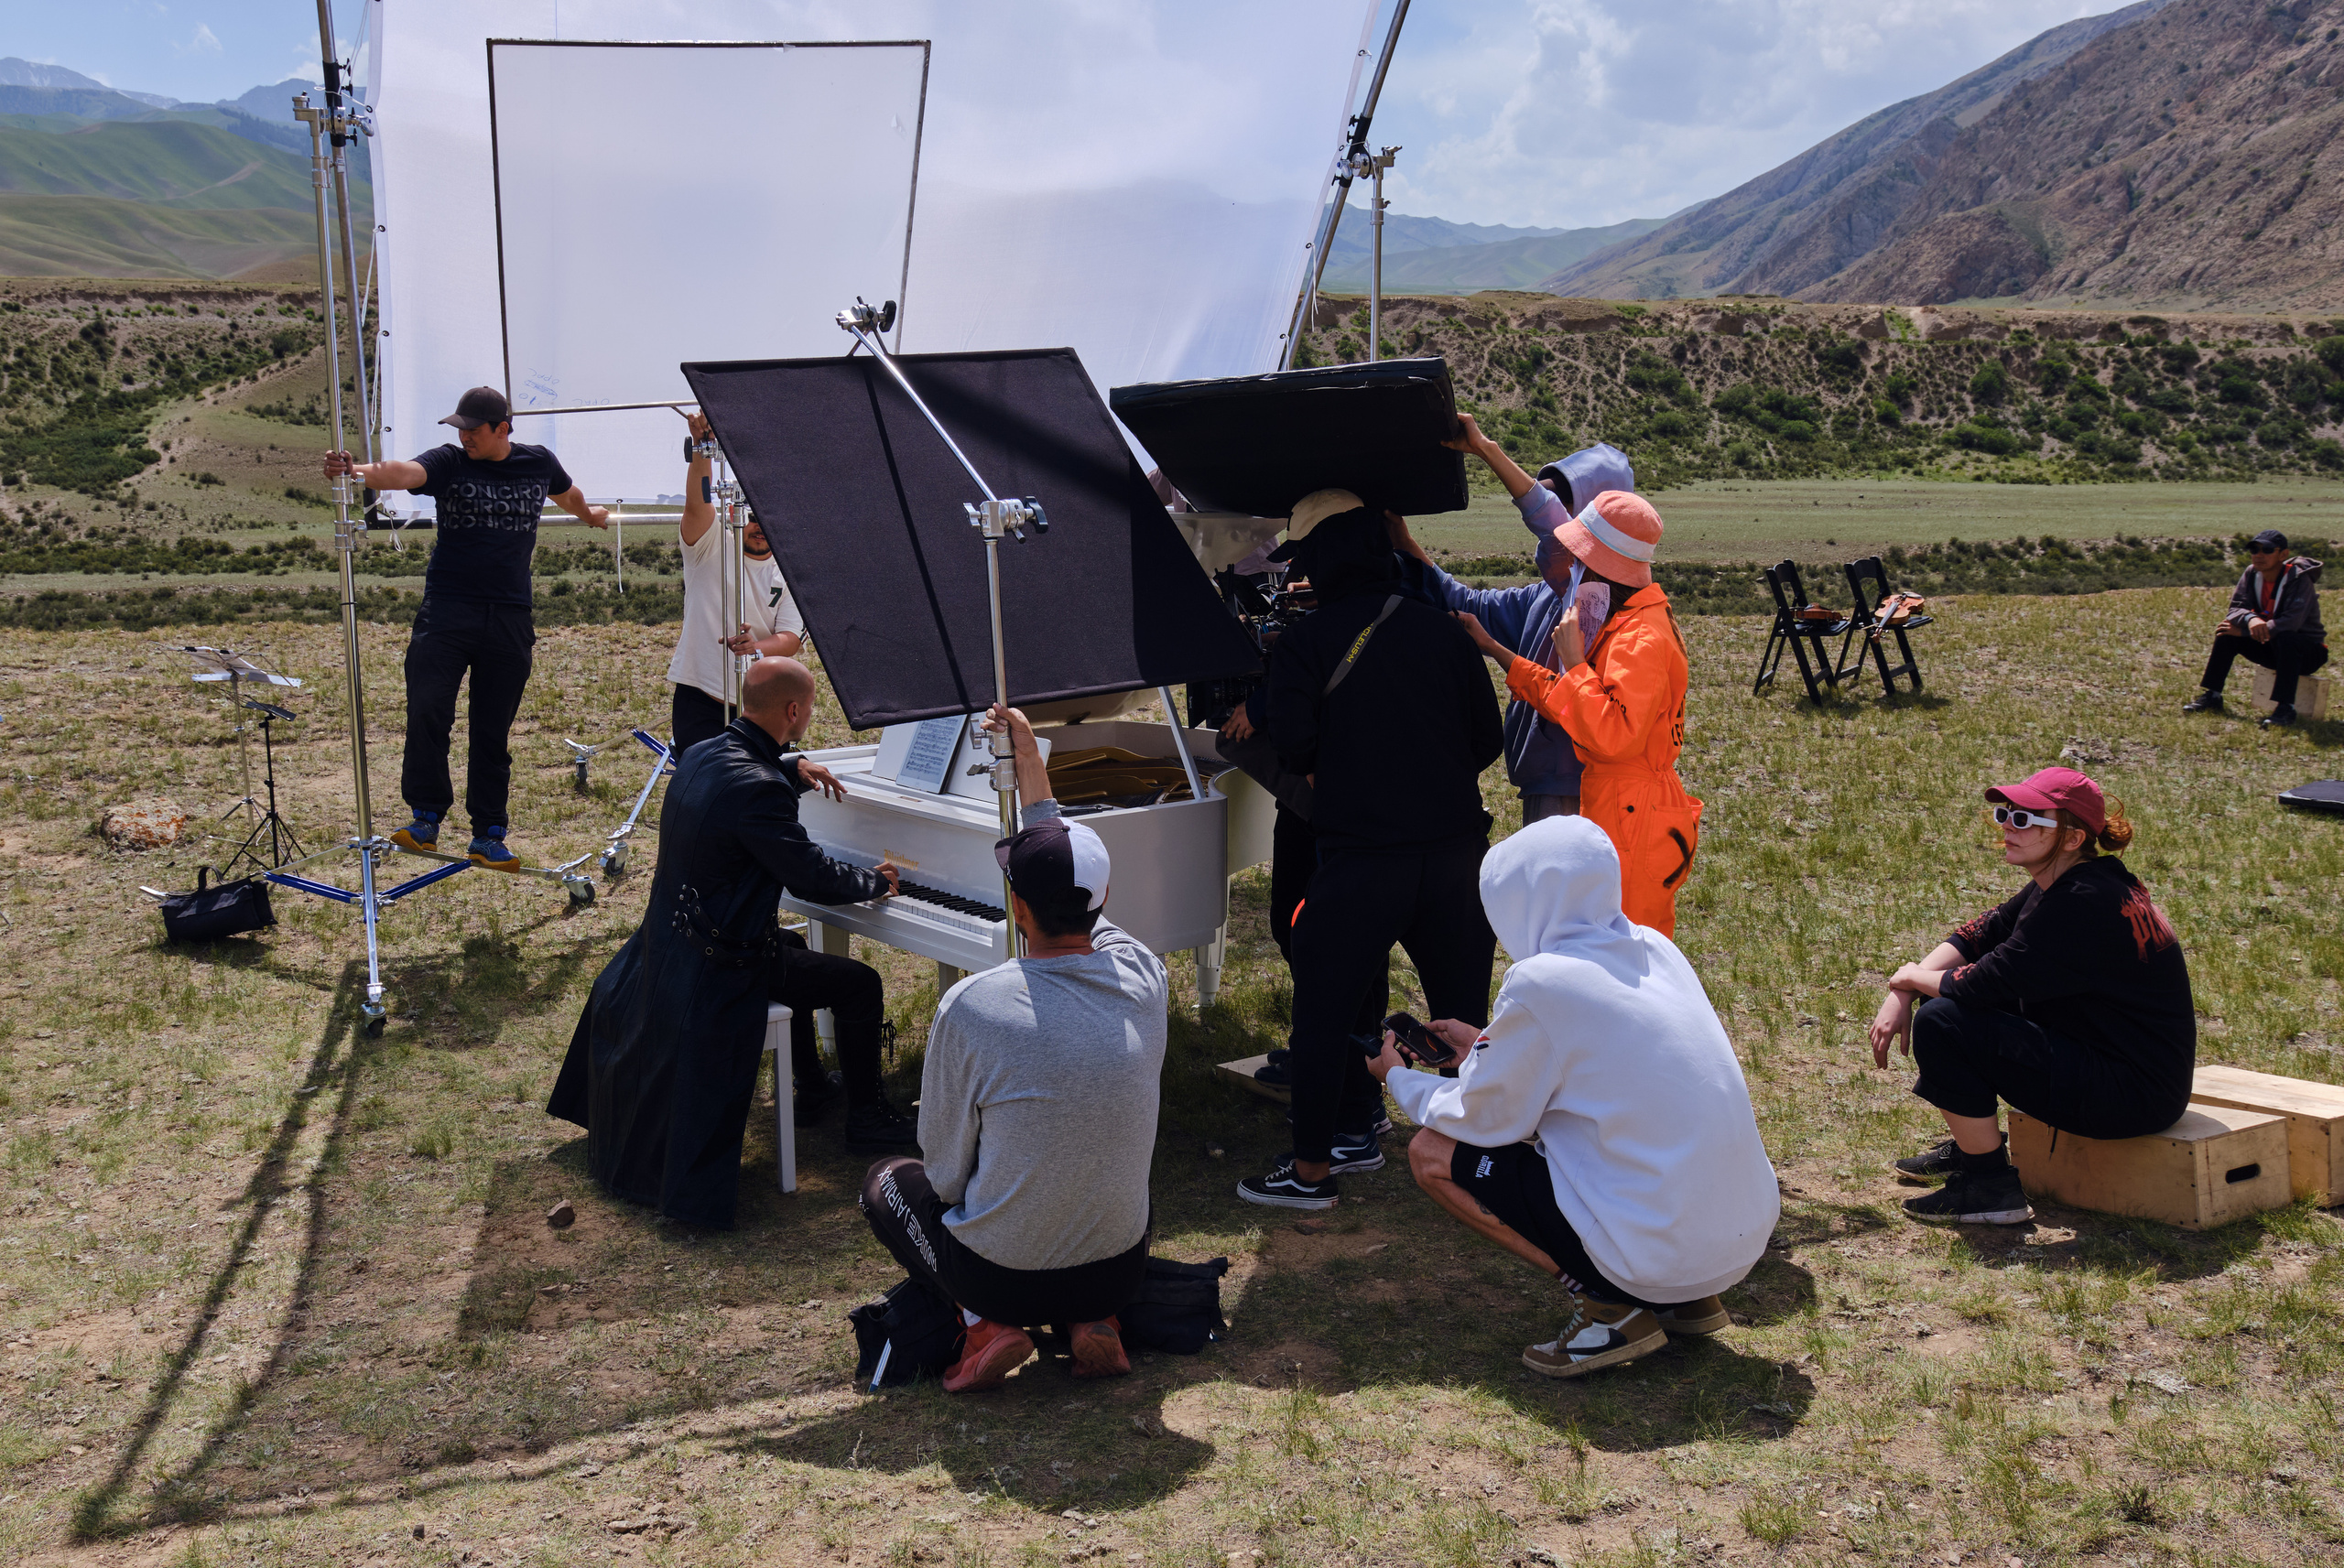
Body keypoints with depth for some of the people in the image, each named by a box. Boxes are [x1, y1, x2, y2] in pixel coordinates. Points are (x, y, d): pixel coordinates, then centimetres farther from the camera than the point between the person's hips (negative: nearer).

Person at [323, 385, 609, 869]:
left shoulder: (538, 463, 8)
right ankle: (426, 818, 1)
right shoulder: (448, 462, -1)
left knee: (493, 731, 6)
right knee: (427, 711, -14)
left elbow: (568, 494, 31)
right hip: (447, 611, -2)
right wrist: (360, 471, -42)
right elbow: (403, 472, -21)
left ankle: (488, 836, 14)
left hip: (509, 617, 2)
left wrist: (592, 516, 50)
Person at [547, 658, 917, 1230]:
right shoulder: (757, 790, -29)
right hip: (723, 962, -10)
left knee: (799, 953, 34)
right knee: (860, 984, 2)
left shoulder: (702, 755, 0)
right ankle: (867, 1118, 16)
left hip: (671, 941, 10)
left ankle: (808, 1078, 45)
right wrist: (877, 881, -6)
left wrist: (792, 765, 20)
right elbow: (813, 878, -23)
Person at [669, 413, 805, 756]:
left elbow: (791, 639, -4)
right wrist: (701, 449, -33)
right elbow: (697, 504, -17)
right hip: (699, 698, -2)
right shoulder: (710, 550, 3)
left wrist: (756, 647, -27)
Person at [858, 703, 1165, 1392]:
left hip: (1001, 1274, -3)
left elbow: (946, 1168, -11)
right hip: (1119, 1268, 3)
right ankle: (1093, 1319, 11)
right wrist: (1031, 766, 18)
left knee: (886, 1181, 27)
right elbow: (1076, 880, 9)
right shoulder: (1143, 978, -13)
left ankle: (989, 1324, 5)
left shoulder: (969, 1007, -24)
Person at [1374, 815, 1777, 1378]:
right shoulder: (1655, 949, 7)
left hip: (1661, 1255, -8)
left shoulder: (1539, 984, -15)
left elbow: (1485, 1122, -2)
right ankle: (1686, 1298, 16)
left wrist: (1400, 1079, 17)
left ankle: (1611, 1306, -2)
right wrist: (1486, 1046, 34)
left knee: (1432, 1151, 3)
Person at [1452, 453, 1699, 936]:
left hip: (1632, 824, -10)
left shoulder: (1641, 641, -21)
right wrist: (1492, 648, 17)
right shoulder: (1622, 623, 12)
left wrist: (1574, 661, -21)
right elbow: (1565, 697, 18)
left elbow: (1614, 736, -29)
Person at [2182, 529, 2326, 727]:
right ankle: (2211, 696, -4)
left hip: (2308, 651, -6)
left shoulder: (2299, 579, -21)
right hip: (2272, 649, 6)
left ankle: (2285, 708, -39)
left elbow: (2291, 623, -32)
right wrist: (2250, 619, -35)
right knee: (2227, 633, -10)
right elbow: (2235, 609, -10)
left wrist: (2243, 631, -29)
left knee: (2285, 638, -37)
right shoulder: (2252, 575, -3)